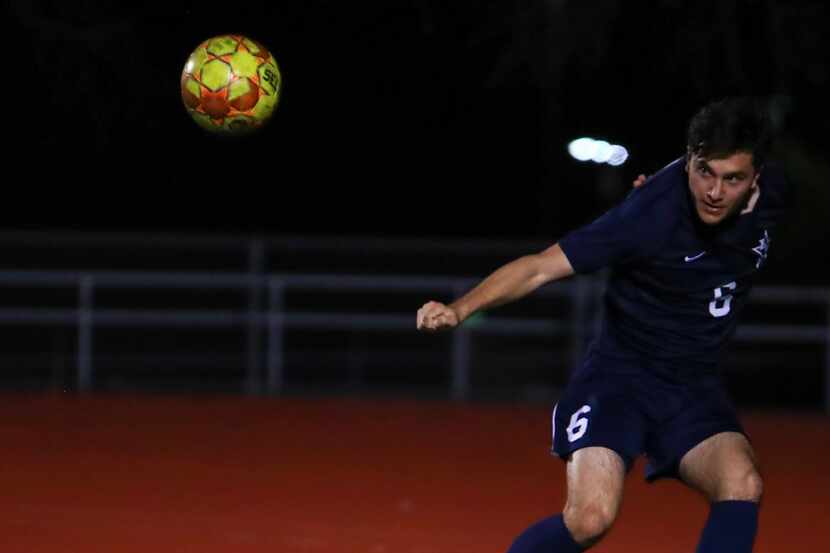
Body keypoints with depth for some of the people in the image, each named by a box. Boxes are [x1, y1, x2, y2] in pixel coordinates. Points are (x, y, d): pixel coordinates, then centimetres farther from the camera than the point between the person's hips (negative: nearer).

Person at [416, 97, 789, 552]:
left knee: (742, 484, -26)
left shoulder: (772, 193, -7)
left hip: (694, 387, 5)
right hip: (618, 375, -5)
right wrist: (459, 309, -37)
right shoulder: (651, 214, -25)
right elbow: (541, 267, -25)